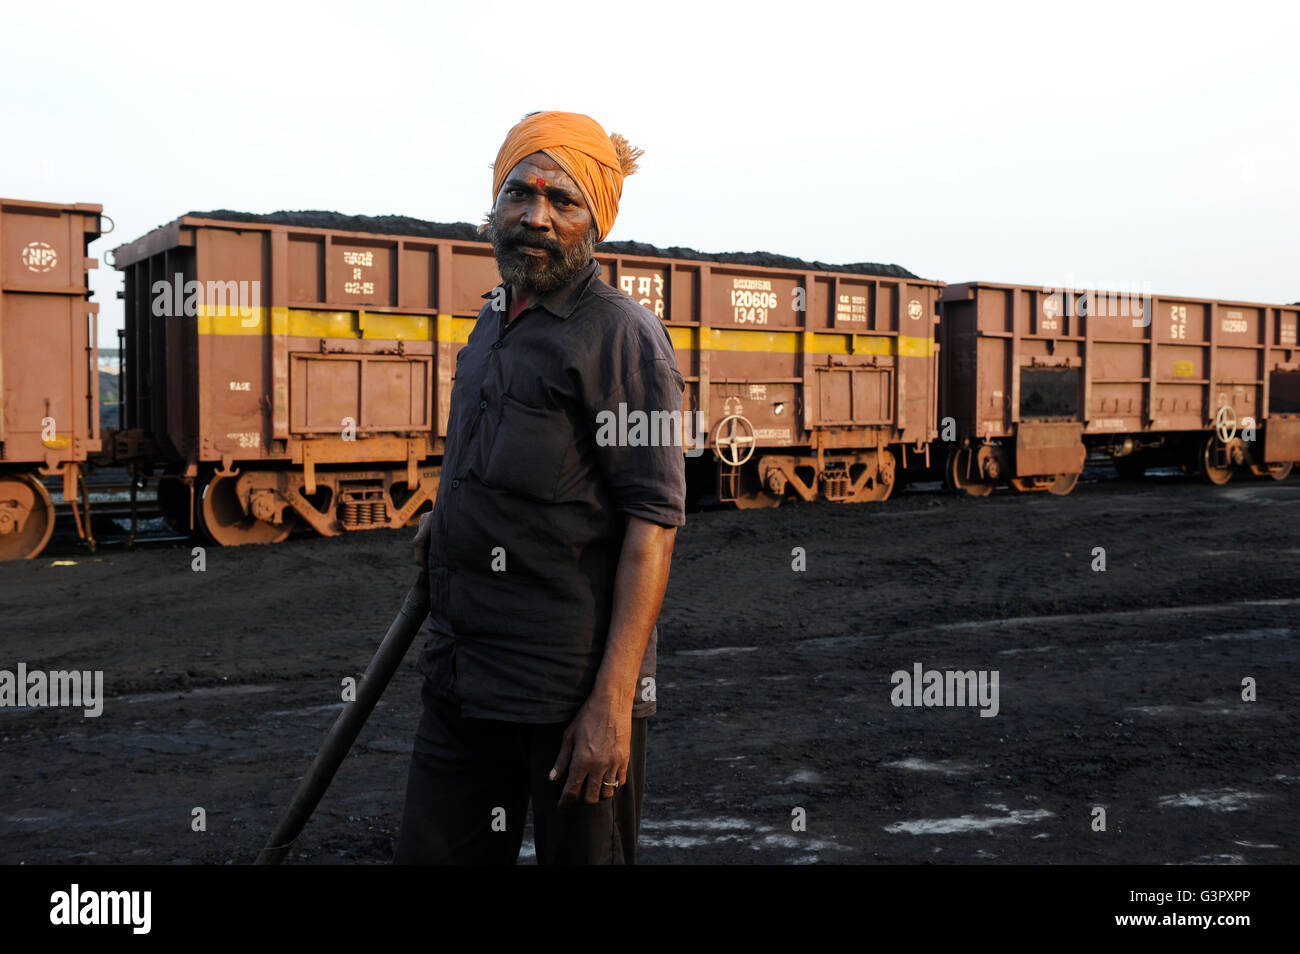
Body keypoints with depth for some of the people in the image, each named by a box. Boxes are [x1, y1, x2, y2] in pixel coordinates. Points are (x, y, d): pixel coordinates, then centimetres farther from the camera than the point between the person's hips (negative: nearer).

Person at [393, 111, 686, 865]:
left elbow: (653, 519, -17)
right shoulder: (494, 323, 13)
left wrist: (612, 700, -21)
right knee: (431, 853, 13)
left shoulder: (622, 334, -11)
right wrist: (451, 517, 13)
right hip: (460, 682, 7)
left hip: (573, 690, -7)